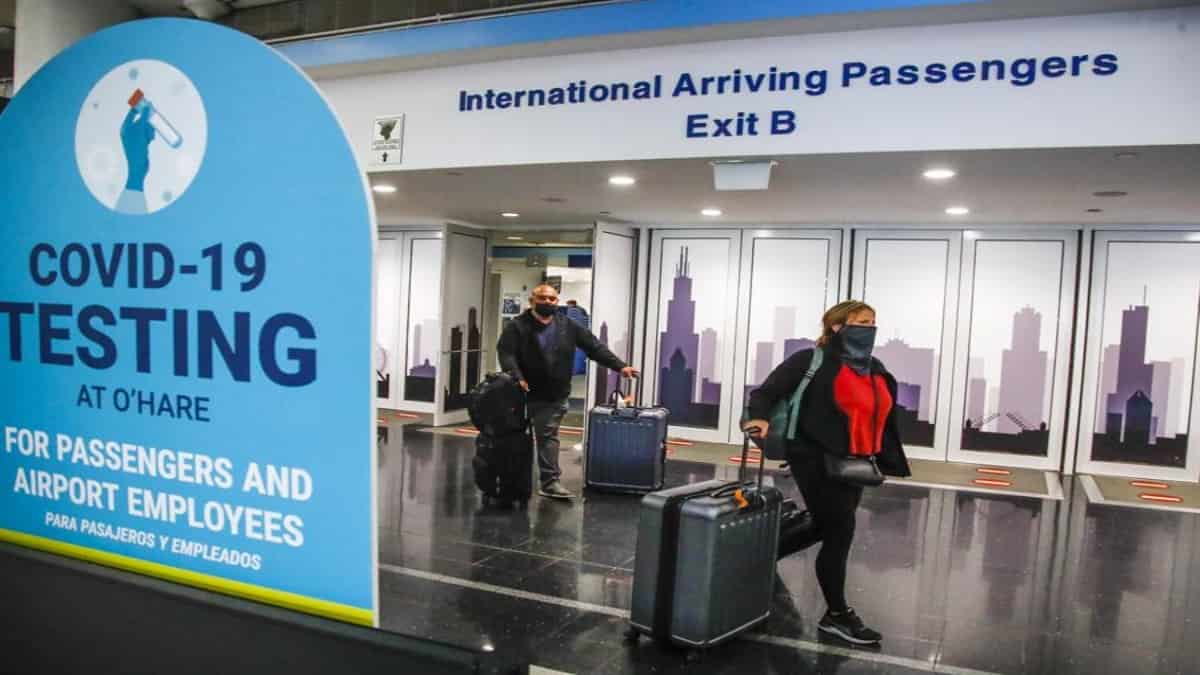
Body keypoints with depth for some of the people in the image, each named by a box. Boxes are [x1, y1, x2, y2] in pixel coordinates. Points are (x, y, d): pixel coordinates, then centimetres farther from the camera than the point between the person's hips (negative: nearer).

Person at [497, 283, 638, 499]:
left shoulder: (568, 327, 3)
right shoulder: (518, 326, -6)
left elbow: (595, 347, 2)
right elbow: (506, 352, -16)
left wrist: (620, 366, -5)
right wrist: (516, 377, -32)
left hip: (554, 395, 2)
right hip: (525, 392, -1)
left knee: (548, 436, 1)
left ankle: (550, 481, 2)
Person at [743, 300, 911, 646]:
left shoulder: (876, 370, 10)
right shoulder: (812, 361, -12)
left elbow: (883, 418, 15)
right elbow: (767, 391, -12)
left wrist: (889, 461, 12)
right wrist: (760, 418, -31)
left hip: (853, 464, 8)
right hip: (817, 460, -8)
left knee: (826, 527, 17)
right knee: (840, 532, -4)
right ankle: (837, 614, 14)